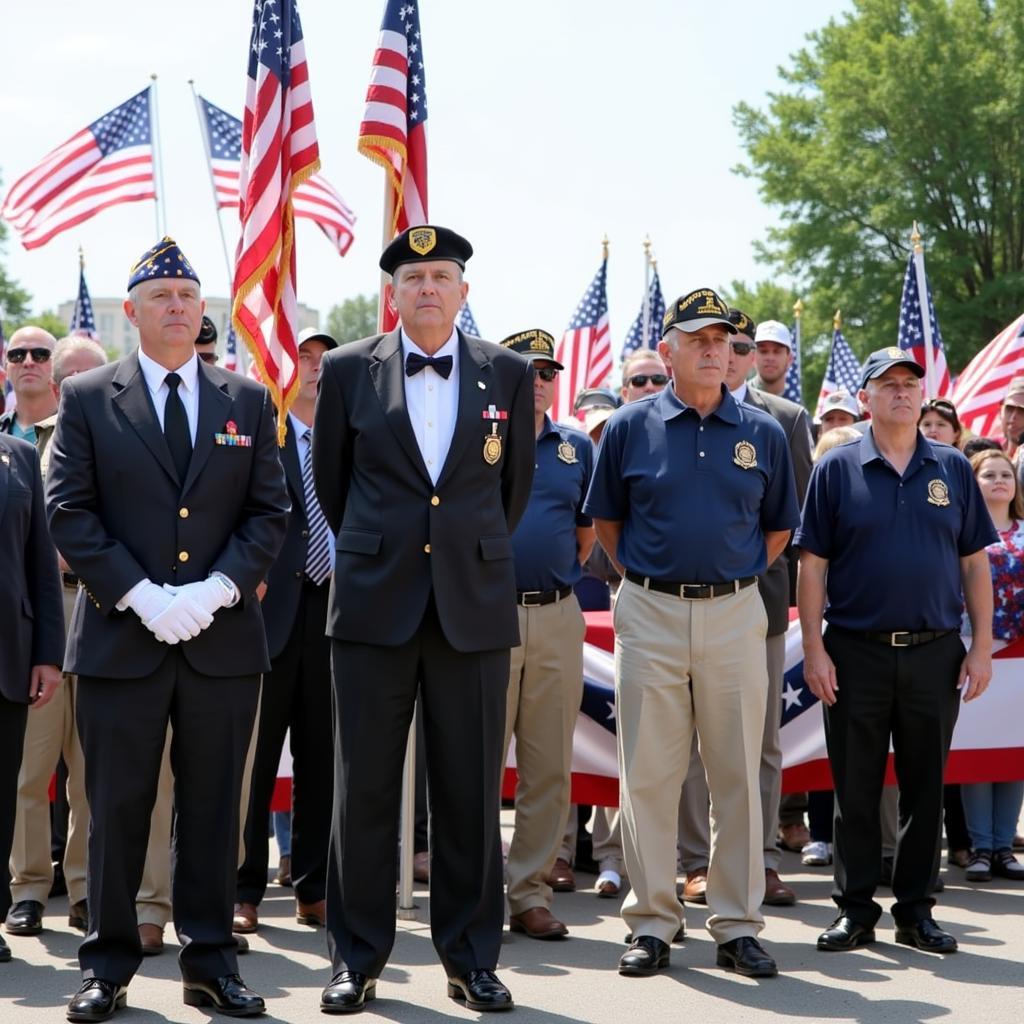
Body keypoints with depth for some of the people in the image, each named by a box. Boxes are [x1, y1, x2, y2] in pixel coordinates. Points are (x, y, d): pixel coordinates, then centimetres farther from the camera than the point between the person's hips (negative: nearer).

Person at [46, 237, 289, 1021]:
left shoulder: (249, 402, 10)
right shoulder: (87, 398, 4)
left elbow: (270, 512, 6)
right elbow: (69, 512, -2)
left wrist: (217, 590, -10)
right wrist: (141, 595, -13)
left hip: (223, 638, 2)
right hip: (120, 638, -2)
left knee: (214, 808, 7)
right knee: (116, 809, 3)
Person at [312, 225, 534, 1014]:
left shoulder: (509, 374, 5)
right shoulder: (348, 371, 4)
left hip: (475, 605, 1)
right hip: (373, 603, 0)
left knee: (471, 792, 4)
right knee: (363, 788, 2)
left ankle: (472, 958, 14)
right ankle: (358, 958, 12)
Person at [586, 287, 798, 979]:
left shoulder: (762, 432, 5)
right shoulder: (631, 427, 2)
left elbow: (779, 525, 16)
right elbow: (606, 518, 13)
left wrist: (739, 576, 8)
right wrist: (640, 575, 7)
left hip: (735, 615, 1)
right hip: (650, 614, -1)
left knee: (738, 774, 4)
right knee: (649, 774, 3)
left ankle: (738, 927, 13)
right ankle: (653, 923, 12)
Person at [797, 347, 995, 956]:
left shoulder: (953, 469, 7)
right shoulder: (838, 469, 1)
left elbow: (975, 563, 8)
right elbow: (813, 564, 0)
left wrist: (983, 647, 1)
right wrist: (814, 649, -7)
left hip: (935, 653, 2)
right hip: (856, 654, -2)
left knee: (926, 786, 7)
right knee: (855, 788, 5)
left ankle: (916, 910, 18)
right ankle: (856, 910, 15)